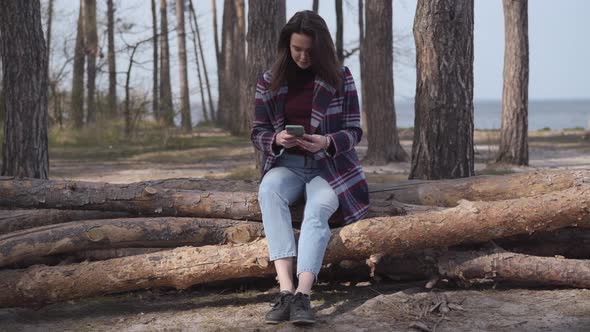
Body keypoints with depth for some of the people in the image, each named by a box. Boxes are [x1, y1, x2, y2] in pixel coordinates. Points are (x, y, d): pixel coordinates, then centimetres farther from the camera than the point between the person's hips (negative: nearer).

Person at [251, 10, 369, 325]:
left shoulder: (340, 77, 1)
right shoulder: (269, 81, 6)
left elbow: (354, 131, 0)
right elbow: (258, 132, 7)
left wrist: (327, 142, -23)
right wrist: (276, 140, -18)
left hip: (330, 165, -1)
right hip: (286, 163, 1)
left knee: (316, 211, -34)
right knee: (268, 192, -34)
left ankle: (302, 296, -48)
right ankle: (286, 291, -45)